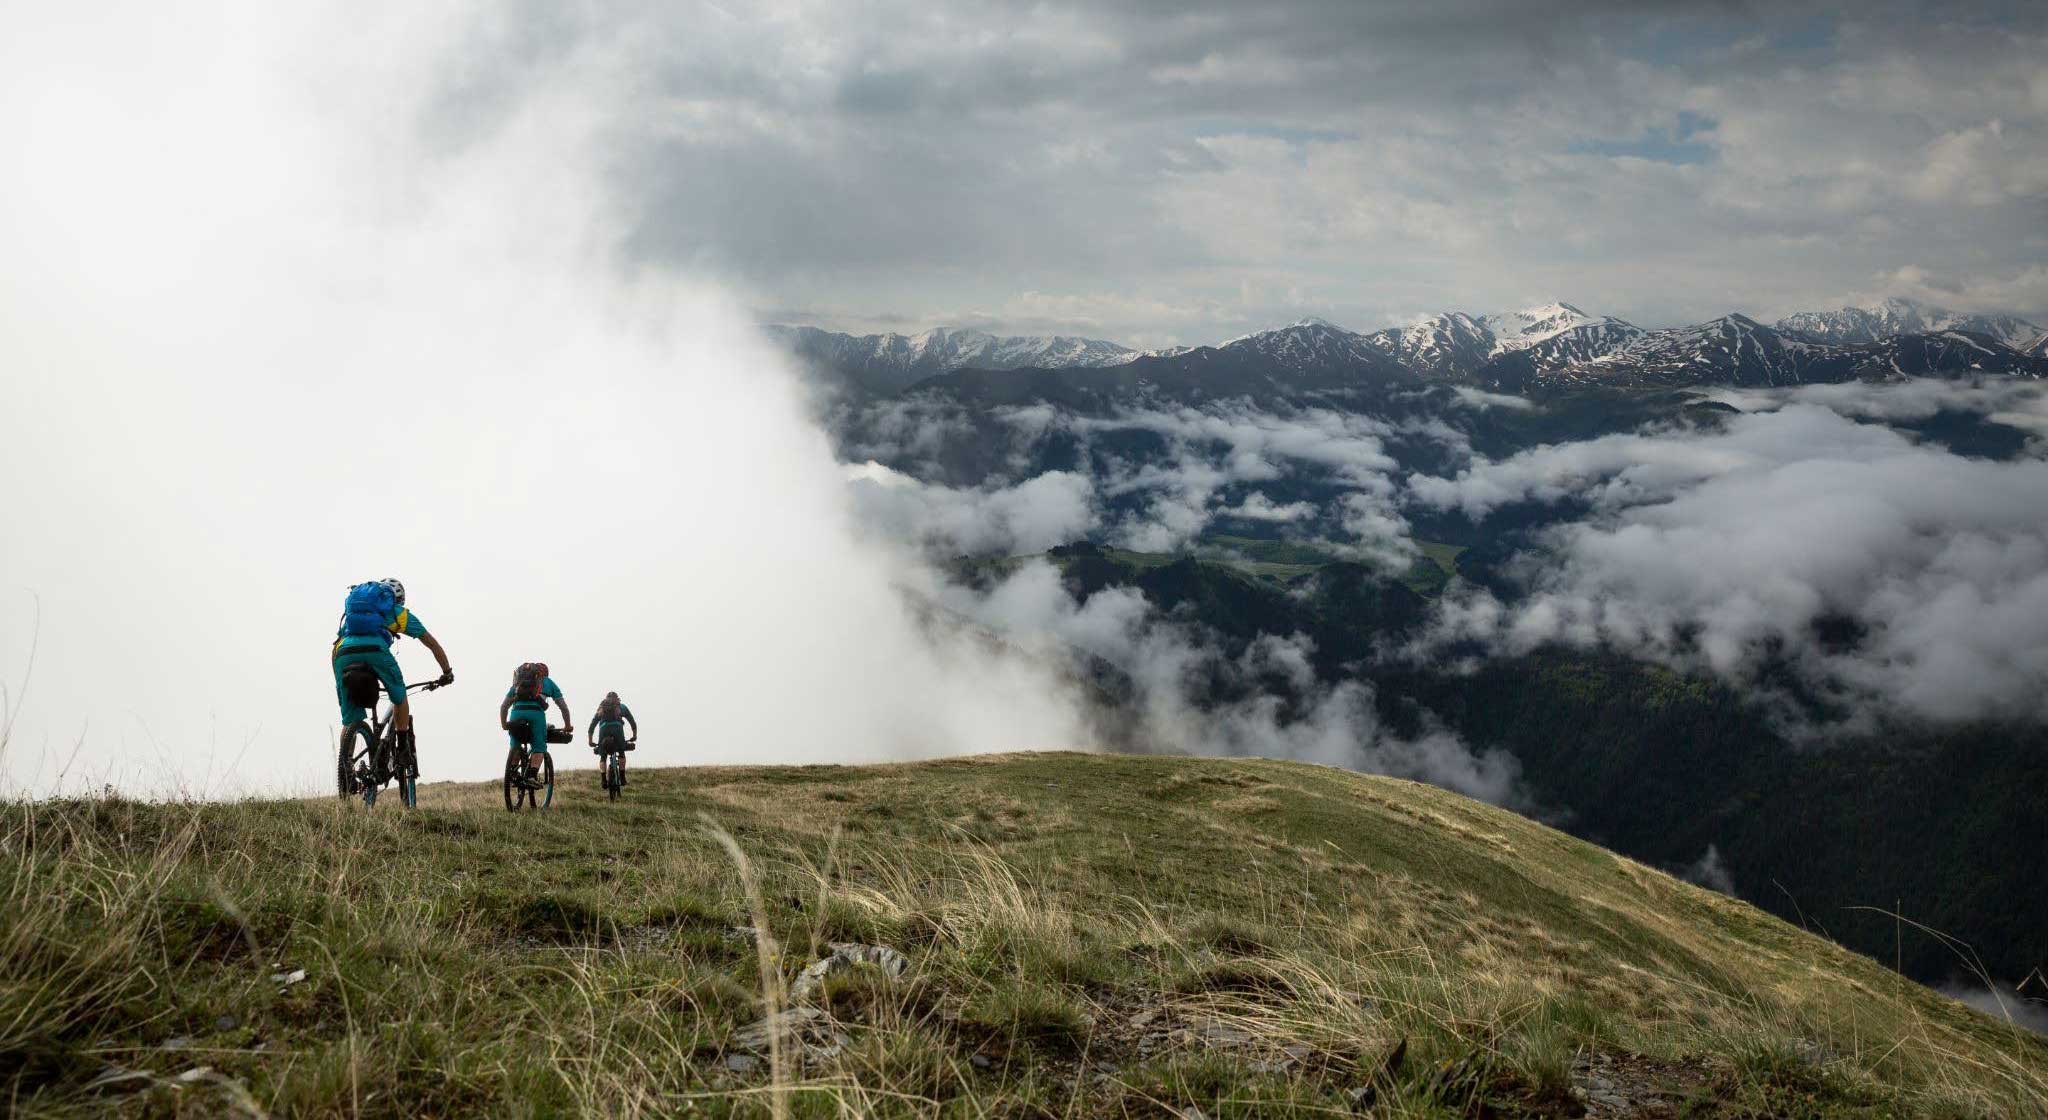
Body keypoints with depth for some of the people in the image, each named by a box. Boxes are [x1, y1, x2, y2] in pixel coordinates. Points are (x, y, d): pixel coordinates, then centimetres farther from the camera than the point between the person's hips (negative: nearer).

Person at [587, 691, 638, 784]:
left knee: (603, 756, 15)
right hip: (617, 728, -1)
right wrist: (635, 735, 33)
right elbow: (632, 722, 25)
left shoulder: (601, 708, 32)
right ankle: (622, 777, 8)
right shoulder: (621, 706, 28)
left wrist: (590, 741, 33)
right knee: (621, 753, 17)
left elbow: (592, 725, 29)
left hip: (604, 729, 1)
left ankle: (603, 779, 2)